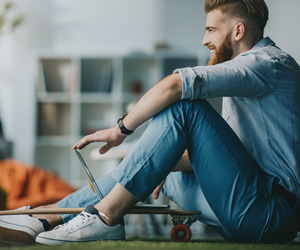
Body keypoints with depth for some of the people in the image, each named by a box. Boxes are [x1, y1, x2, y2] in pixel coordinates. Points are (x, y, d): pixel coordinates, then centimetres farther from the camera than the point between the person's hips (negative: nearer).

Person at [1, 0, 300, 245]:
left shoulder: (269, 63, -10)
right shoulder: (247, 71, 23)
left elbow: (173, 85, -22)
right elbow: (213, 149, 26)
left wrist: (120, 128, -12)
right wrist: (167, 163, 12)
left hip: (273, 211, -10)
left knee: (184, 106, -19)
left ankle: (106, 215, -16)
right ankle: (44, 220, 10)